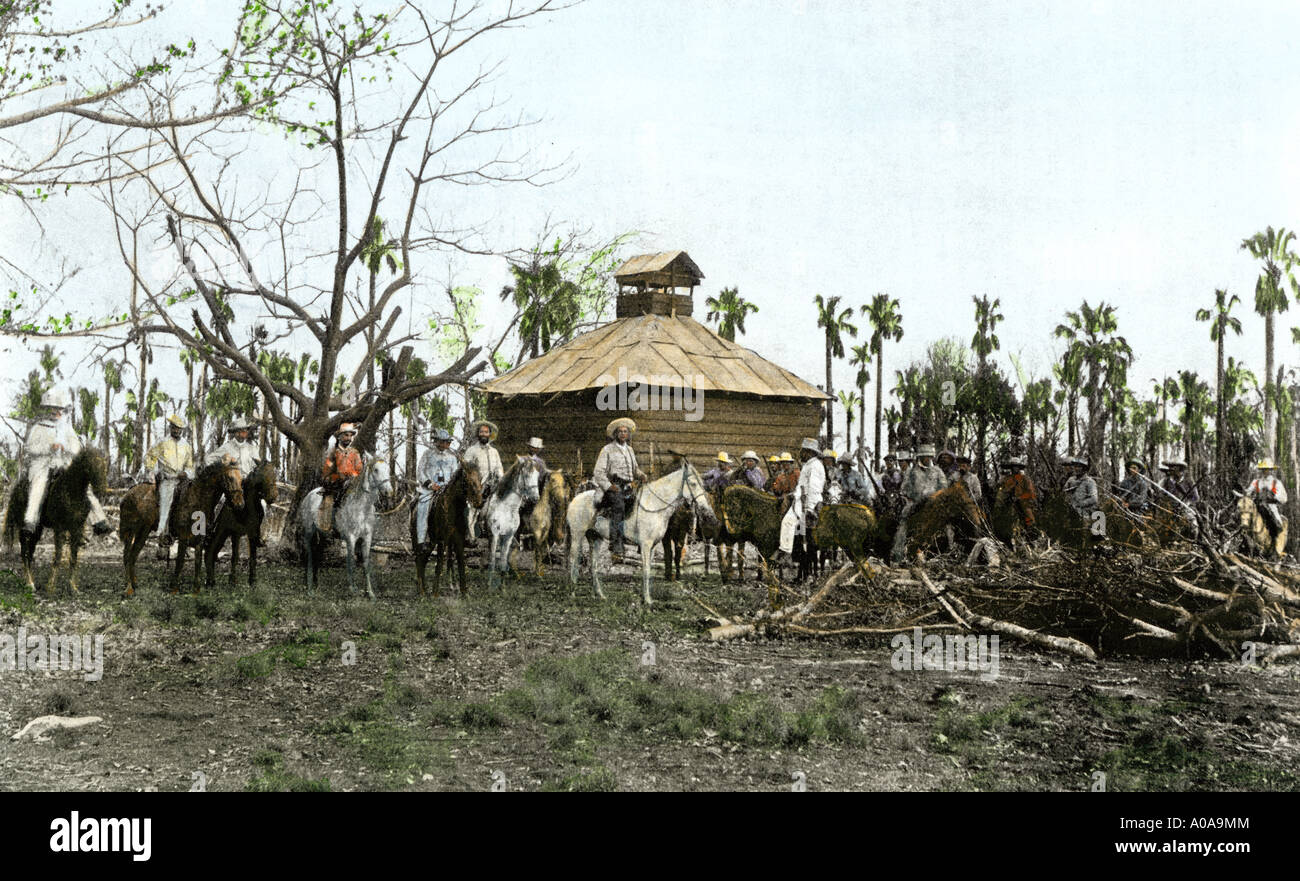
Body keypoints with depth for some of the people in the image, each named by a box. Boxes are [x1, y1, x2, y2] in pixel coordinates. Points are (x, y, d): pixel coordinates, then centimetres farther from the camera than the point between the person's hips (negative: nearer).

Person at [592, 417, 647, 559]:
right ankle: (616, 548, -38)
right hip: (613, 487, -7)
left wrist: (641, 475, 8)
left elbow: (634, 469, 31)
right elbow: (598, 472, -3)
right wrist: (608, 486, -17)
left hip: (627, 487, 7)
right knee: (618, 506, -31)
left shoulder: (630, 450, 21)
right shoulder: (608, 449, 2)